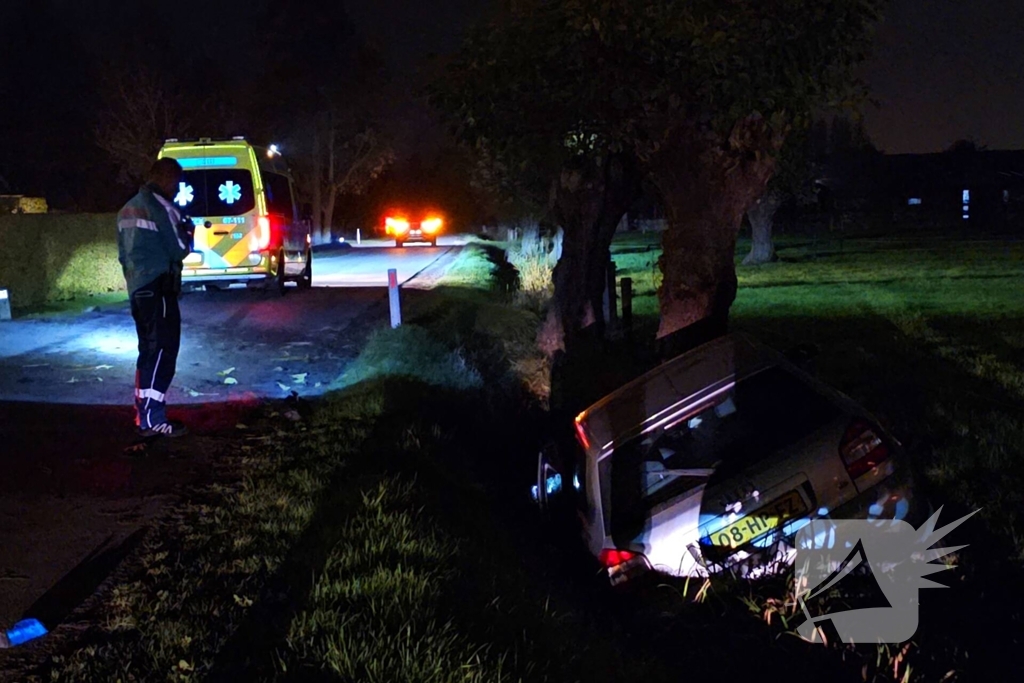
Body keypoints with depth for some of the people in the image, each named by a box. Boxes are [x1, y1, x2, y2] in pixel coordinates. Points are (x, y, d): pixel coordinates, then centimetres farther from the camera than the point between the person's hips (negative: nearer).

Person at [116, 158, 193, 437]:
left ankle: (144, 412, 18)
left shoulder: (129, 208, 17)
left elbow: (123, 254, 22)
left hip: (138, 288, 9)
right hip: (158, 288, -9)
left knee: (150, 350, 15)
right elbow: (179, 250, -10)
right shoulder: (161, 207, -11)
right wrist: (187, 233, 8)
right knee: (162, 351, -8)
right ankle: (152, 419, -11)